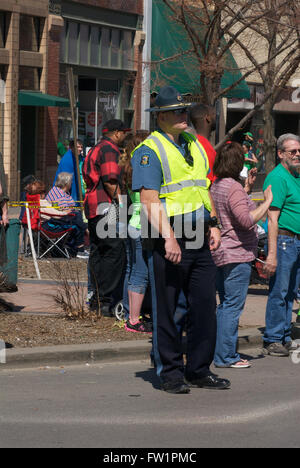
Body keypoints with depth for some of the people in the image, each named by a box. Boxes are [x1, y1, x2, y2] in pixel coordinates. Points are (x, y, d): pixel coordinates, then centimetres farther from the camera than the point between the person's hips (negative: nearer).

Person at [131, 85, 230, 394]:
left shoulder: (194, 146, 17)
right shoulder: (149, 151, -8)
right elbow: (149, 200, -16)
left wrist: (213, 226, 13)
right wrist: (168, 238, -23)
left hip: (199, 242, 7)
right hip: (167, 241, -7)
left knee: (205, 307, 7)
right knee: (165, 311, 1)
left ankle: (199, 370, 17)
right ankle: (170, 373, 9)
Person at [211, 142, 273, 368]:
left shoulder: (216, 186, 12)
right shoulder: (233, 187, -17)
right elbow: (246, 220, -25)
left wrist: (247, 188, 26)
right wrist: (267, 202, -17)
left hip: (220, 254, 10)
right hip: (236, 256, -10)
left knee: (226, 305, 16)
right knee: (233, 306, -5)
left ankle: (222, 352, 20)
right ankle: (226, 356, -4)